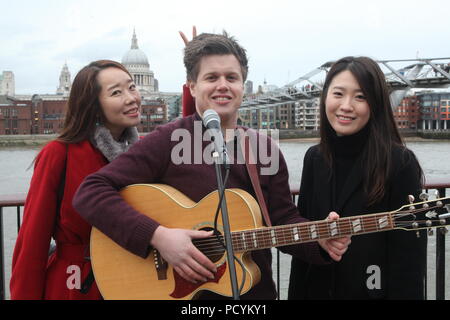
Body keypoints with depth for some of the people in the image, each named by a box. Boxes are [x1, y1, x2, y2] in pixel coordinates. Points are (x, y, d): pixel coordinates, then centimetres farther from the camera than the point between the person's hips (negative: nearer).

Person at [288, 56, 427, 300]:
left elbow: (409, 255, -15)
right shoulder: (314, 158, 0)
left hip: (374, 290, -4)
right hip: (317, 289, 5)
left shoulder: (401, 163, -16)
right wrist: (296, 294, 4)